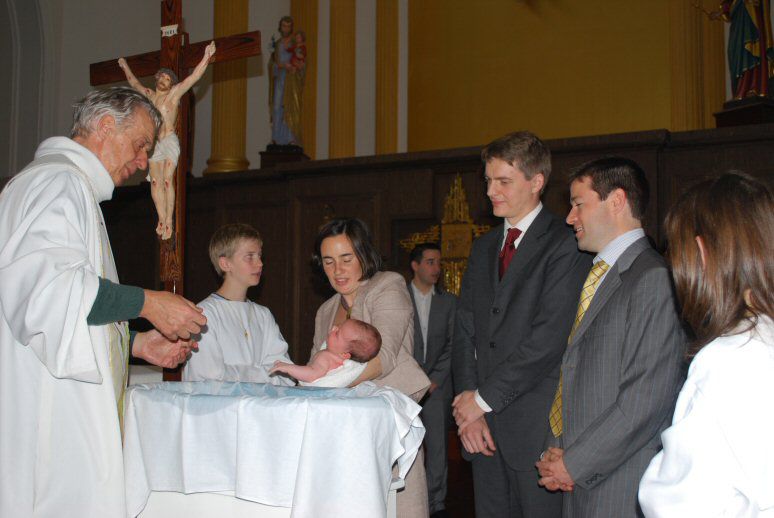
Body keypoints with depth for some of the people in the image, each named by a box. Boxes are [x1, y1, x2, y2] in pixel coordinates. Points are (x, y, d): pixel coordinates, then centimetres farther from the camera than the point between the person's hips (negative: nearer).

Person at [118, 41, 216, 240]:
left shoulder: (174, 93, 3)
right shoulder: (148, 94, 16)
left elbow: (194, 76, -5)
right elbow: (134, 83, 37)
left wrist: (206, 57, -13)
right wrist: (125, 67, 50)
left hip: (169, 142, -5)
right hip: (154, 144, 5)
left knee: (167, 180, -12)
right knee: (156, 182, -3)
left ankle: (169, 220, -12)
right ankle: (162, 219, -1)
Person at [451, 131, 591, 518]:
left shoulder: (565, 245, -8)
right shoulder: (484, 247, 16)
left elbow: (549, 339, -15)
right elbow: (465, 330, 11)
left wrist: (484, 398, -11)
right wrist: (467, 403, -1)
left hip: (537, 427, -6)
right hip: (483, 427, 6)